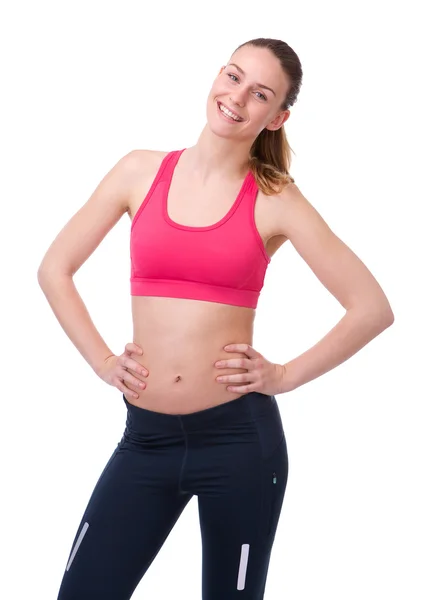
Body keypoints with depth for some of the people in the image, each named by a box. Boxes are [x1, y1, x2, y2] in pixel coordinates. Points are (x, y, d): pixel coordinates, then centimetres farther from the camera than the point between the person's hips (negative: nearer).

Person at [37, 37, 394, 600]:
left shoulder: (275, 201, -3)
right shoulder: (142, 172, 3)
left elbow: (372, 308, -2)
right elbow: (54, 269, 10)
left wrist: (286, 376, -4)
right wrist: (102, 361, 3)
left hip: (240, 436, -2)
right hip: (147, 437, 2)